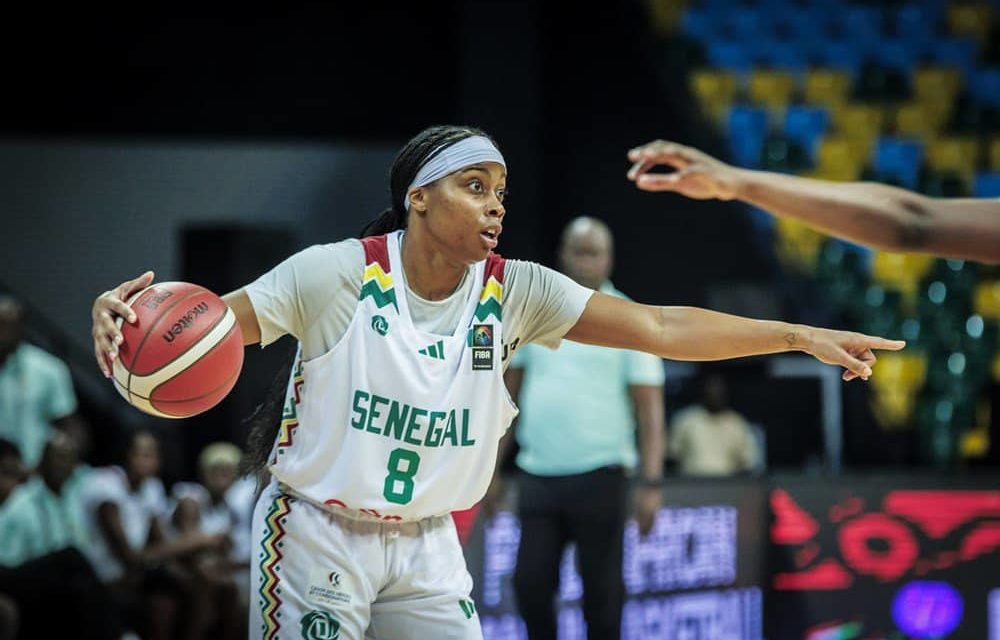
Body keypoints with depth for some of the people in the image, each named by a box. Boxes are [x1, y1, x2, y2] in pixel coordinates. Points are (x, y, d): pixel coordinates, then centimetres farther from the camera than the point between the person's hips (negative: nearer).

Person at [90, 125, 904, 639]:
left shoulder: (513, 293, -5)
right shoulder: (337, 274, -15)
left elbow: (657, 327, -8)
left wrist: (797, 336, -14)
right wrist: (126, 315, -37)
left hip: (425, 544, 4)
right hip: (318, 533, -4)